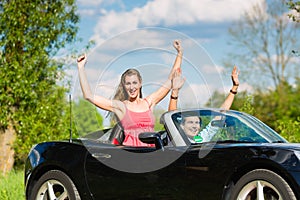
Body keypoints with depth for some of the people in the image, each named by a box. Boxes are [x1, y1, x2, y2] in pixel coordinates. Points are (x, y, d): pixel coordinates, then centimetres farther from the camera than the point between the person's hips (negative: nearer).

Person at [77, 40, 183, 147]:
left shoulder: (149, 102, 15)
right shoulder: (120, 106, 7)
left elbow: (171, 80, 19)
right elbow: (89, 96, 1)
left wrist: (179, 53, 16)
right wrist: (81, 68, 0)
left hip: (151, 150, 2)